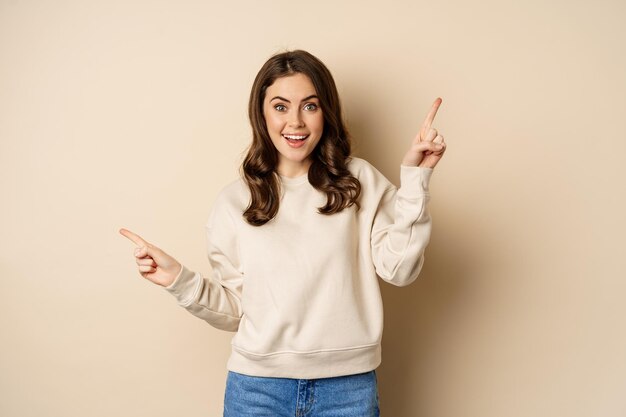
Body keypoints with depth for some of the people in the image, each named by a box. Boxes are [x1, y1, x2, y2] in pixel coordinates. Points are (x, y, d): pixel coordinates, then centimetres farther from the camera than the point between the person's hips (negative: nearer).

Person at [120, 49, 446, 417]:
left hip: (348, 385, 0)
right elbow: (234, 310, 4)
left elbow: (399, 269, -10)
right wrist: (180, 280, -10)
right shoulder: (235, 201, 2)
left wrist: (415, 177, -14)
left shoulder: (360, 182, 0)